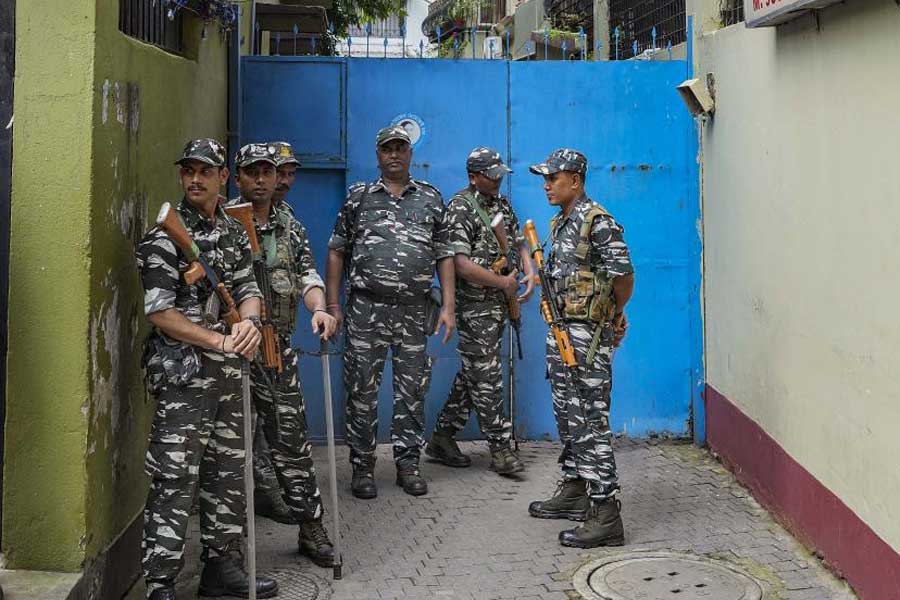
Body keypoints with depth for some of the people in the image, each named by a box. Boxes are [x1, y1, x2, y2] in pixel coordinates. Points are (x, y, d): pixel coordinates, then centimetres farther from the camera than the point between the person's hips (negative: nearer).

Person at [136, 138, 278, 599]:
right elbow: (158, 311, -12)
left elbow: (248, 289, 12)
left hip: (229, 373, 7)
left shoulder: (234, 234, 13)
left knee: (228, 474, 13)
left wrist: (248, 320, -12)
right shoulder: (165, 237, -6)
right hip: (183, 375, -7)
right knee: (175, 480, -7)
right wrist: (219, 340, -17)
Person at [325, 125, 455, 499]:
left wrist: (448, 306, 1)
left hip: (415, 311, 1)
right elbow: (337, 252, 7)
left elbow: (444, 255, 9)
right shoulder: (358, 197, 6)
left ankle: (408, 462, 18)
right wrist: (332, 304, 0)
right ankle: (362, 466, 13)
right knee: (362, 390, 2)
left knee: (413, 390, 6)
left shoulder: (431, 198, 9)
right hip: (366, 309, -1)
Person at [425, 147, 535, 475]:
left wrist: (529, 273, 1)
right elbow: (461, 264, -20)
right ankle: (500, 448, 2)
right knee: (486, 377, -3)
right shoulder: (460, 207, -12)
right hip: (475, 305, -8)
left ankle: (442, 438, 22)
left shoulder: (502, 204, 13)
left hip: (498, 302, 8)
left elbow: (519, 242, 21)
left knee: (472, 373, 12)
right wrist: (504, 283, -13)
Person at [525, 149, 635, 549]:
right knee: (567, 415, 17)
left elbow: (624, 275, -18)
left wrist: (615, 314, -2)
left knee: (591, 422, -9)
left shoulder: (598, 223, -15)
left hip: (588, 335, -10)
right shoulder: (560, 223, 15)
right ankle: (573, 492, 30)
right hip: (560, 331, 10)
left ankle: (605, 514, -6)